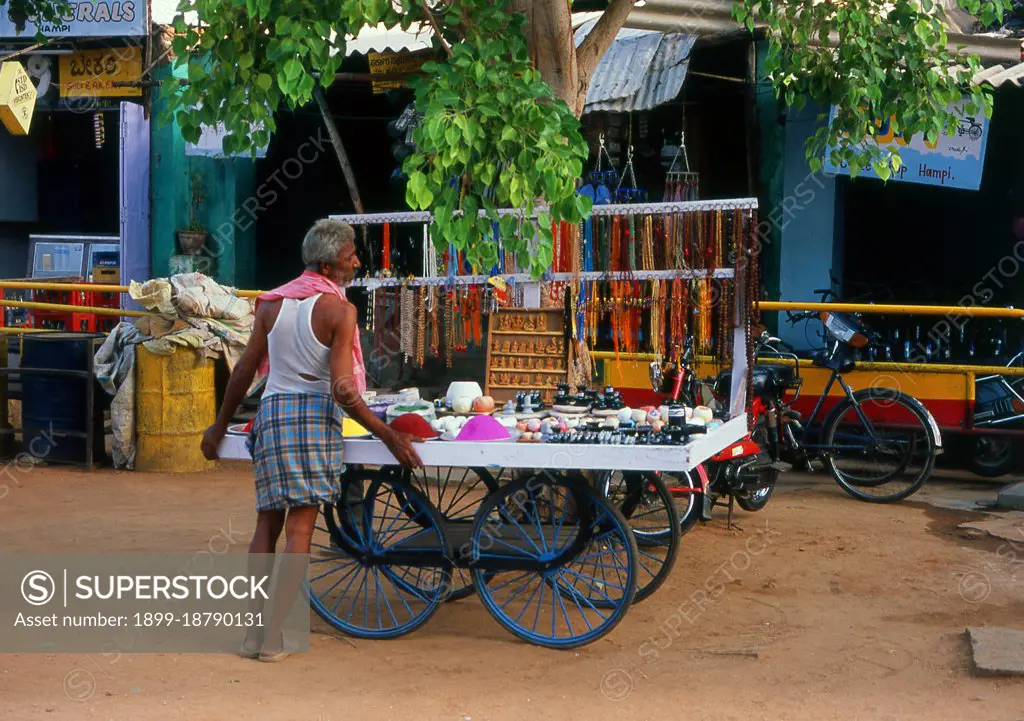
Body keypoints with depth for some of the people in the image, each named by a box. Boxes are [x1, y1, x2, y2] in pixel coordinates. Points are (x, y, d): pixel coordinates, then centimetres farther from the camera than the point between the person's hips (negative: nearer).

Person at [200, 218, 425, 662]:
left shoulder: (272, 304, 9)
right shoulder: (339, 310, -7)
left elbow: (244, 372, 12)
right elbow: (342, 391, -12)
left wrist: (219, 426, 24)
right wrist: (389, 437, -8)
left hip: (271, 410, 5)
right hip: (314, 413, -5)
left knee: (266, 525, 12)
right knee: (299, 531, 0)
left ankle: (254, 630, 11)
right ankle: (273, 637, -1)